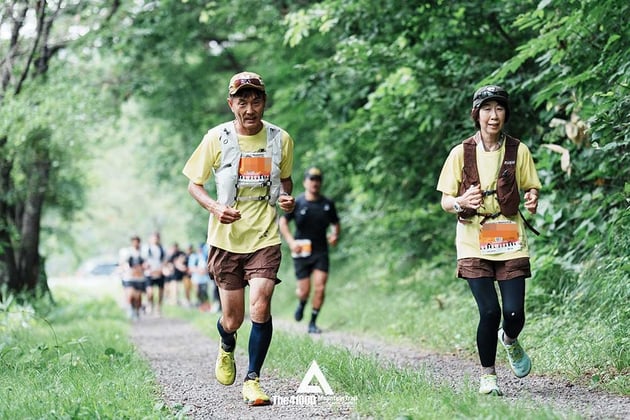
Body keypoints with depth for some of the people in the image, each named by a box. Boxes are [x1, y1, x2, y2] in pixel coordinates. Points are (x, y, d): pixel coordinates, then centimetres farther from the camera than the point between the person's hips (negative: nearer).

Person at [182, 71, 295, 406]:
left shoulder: (280, 139, -1)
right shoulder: (217, 139, -6)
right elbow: (194, 184, 3)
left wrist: (287, 197, -5)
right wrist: (215, 207, -17)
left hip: (265, 239, 0)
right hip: (226, 239, 0)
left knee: (260, 306, -18)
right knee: (232, 319, 6)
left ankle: (252, 380, -3)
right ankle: (226, 347, 43)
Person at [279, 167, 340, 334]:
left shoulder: (327, 203, 4)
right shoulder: (297, 203, -4)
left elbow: (335, 223, 15)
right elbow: (282, 222, 0)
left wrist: (335, 235, -7)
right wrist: (291, 242, -13)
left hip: (321, 252, 2)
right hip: (301, 252, -2)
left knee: (320, 287, -9)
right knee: (304, 290, -1)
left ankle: (313, 323, 4)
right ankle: (301, 304, 36)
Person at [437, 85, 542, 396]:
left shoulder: (518, 151, 4)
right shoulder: (461, 153, 1)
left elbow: (531, 189, 13)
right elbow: (445, 201, 4)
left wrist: (532, 201, -12)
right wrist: (461, 202, -20)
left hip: (510, 242, 1)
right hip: (474, 244, -1)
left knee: (514, 314, -8)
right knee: (489, 312, -13)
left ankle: (509, 340, 30)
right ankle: (487, 376, 8)